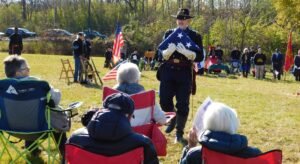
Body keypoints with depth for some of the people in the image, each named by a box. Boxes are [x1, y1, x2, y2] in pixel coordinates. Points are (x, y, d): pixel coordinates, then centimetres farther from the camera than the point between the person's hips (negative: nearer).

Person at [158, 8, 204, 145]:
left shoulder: (195, 36, 3)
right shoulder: (169, 34, 8)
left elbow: (200, 57, -5)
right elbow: (161, 54, 4)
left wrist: (187, 52, -23)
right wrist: (168, 51, -19)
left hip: (185, 73, -2)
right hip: (168, 71, 2)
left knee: (183, 104, -2)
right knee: (164, 101, 1)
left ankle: (179, 134, 10)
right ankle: (173, 119, 33)